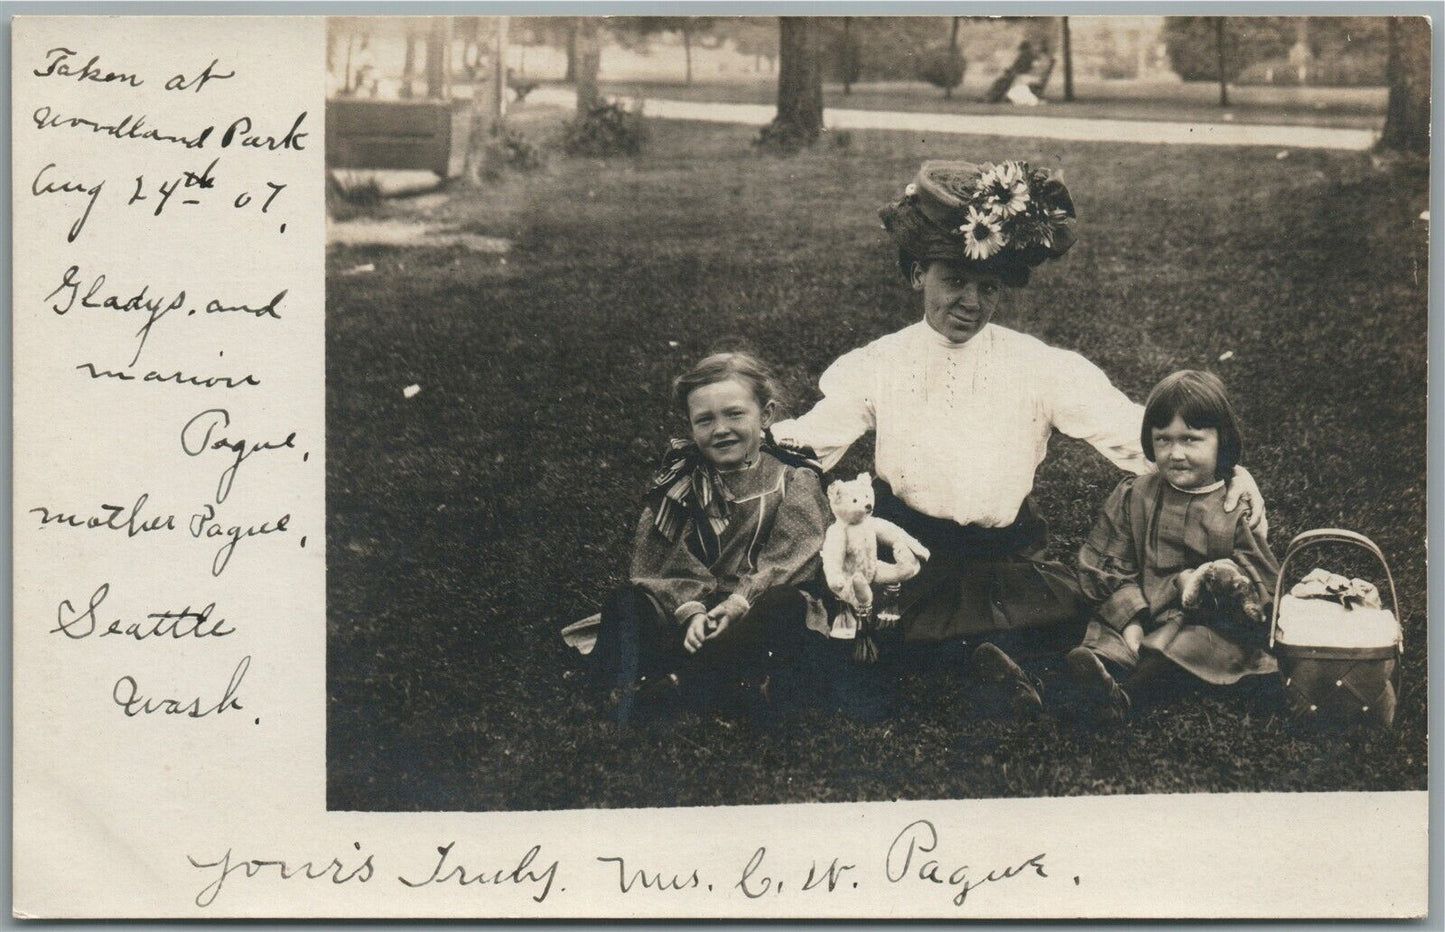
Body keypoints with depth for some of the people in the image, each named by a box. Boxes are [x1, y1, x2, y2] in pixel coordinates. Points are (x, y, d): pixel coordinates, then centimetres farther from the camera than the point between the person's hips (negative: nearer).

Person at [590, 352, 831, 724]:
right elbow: (664, 561, -1)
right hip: (695, 606, 3)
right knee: (624, 604, -19)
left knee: (786, 606, -36)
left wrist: (742, 602, -26)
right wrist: (691, 609, -19)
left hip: (758, 611, -3)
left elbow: (788, 561, -11)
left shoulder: (793, 479, 2)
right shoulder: (680, 480, 10)